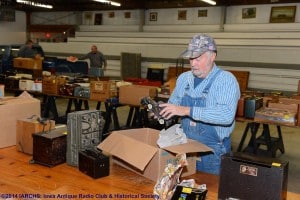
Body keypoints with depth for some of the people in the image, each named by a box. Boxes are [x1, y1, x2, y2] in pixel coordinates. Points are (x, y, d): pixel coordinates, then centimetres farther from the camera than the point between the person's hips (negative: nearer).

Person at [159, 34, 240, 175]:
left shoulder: (227, 80, -14)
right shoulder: (183, 78, 4)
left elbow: (227, 115, -30)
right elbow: (173, 104, 16)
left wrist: (187, 110, -34)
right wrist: (161, 111, -6)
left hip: (213, 152, -5)